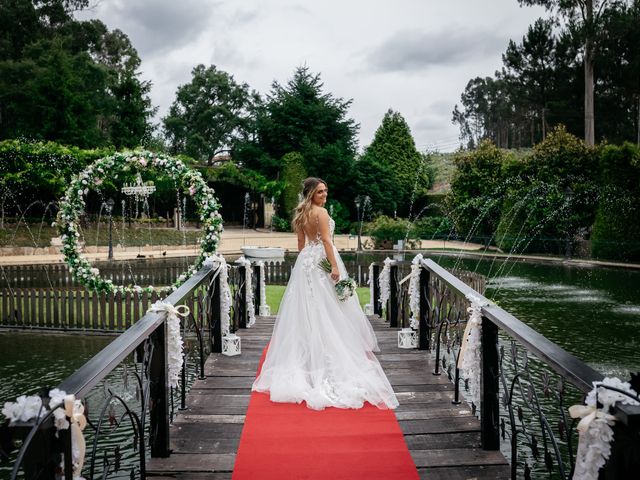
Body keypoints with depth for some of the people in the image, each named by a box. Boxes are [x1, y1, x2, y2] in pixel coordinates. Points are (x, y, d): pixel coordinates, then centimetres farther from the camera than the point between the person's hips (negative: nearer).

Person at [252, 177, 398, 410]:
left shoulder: (301, 213, 11)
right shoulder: (321, 212, -13)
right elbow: (326, 241, -20)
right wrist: (335, 266, -22)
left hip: (306, 262, 8)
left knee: (307, 307, 12)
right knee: (327, 309, -1)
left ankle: (305, 354, 19)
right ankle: (331, 354, 4)